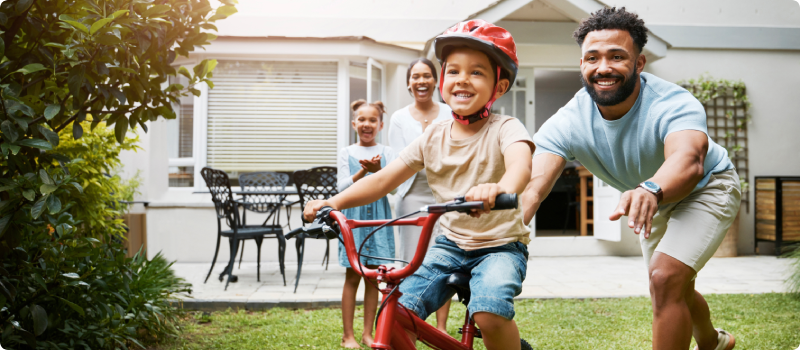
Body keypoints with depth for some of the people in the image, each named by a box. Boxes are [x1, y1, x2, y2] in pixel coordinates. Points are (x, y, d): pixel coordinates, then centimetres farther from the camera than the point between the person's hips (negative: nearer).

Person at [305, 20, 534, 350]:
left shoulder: (504, 128, -12)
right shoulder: (433, 136, 2)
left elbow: (520, 164, -35)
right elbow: (385, 178, 1)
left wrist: (498, 189, -60)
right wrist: (335, 202, -13)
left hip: (501, 245, -4)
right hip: (450, 244, 4)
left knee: (489, 313, -31)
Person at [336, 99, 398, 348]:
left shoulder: (386, 153, 6)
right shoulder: (347, 153, 6)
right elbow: (343, 187, -4)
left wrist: (377, 170, -26)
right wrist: (364, 171, -20)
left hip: (378, 215, 1)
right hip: (353, 214, -1)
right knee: (352, 277, 0)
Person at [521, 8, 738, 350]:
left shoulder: (673, 104, -37)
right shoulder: (567, 123, -28)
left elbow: (688, 159, -58)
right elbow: (531, 185, -42)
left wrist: (651, 190, -81)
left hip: (706, 189, -5)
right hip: (655, 202, 5)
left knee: (665, 278, -26)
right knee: (676, 294, 21)